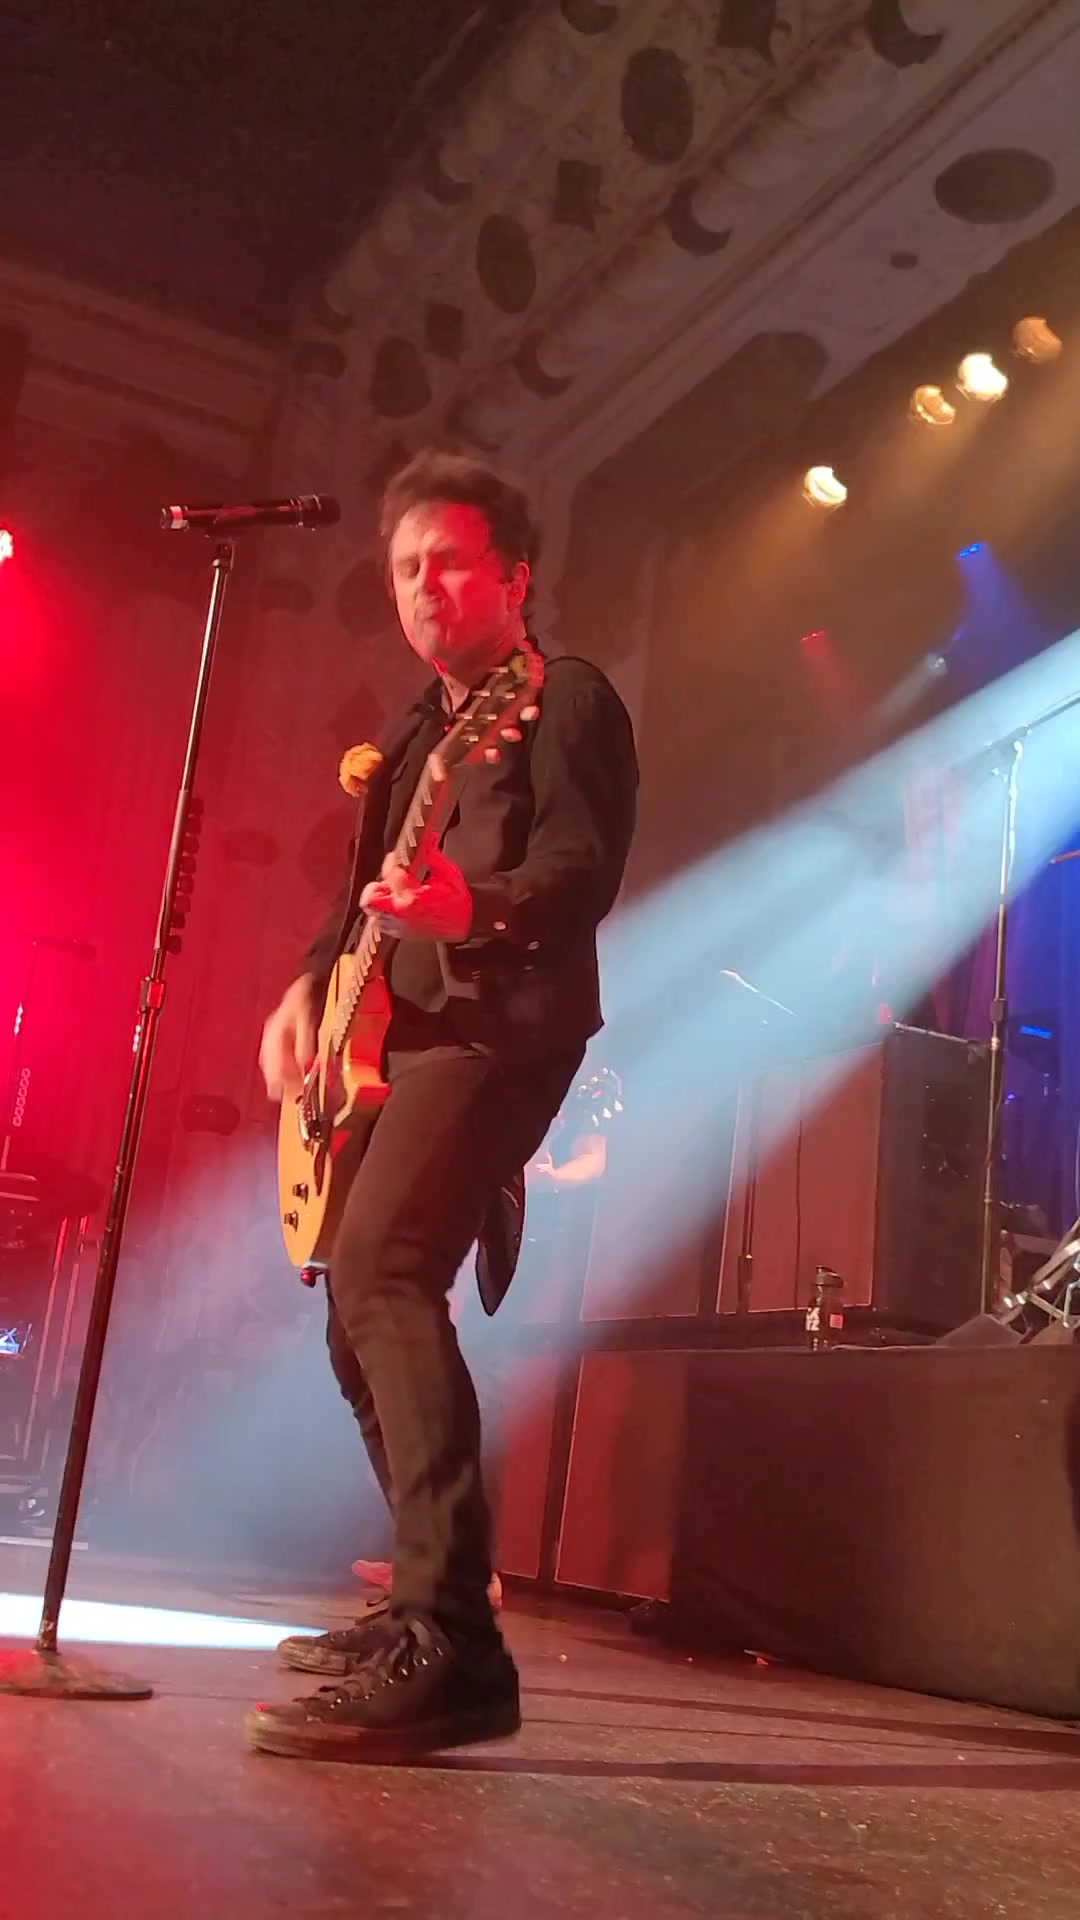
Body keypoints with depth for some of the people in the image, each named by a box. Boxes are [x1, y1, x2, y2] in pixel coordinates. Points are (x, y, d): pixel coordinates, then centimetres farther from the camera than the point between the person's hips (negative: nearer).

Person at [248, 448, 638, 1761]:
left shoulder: (565, 697, -3)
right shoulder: (421, 731, 24)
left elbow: (587, 866, -18)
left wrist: (478, 906, -38)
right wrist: (309, 987, 10)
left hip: (500, 1027, -10)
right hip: (398, 1036, 10)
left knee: (377, 1267, -28)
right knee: (365, 1310, 12)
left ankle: (451, 1651, -30)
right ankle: (430, 1604, 26)